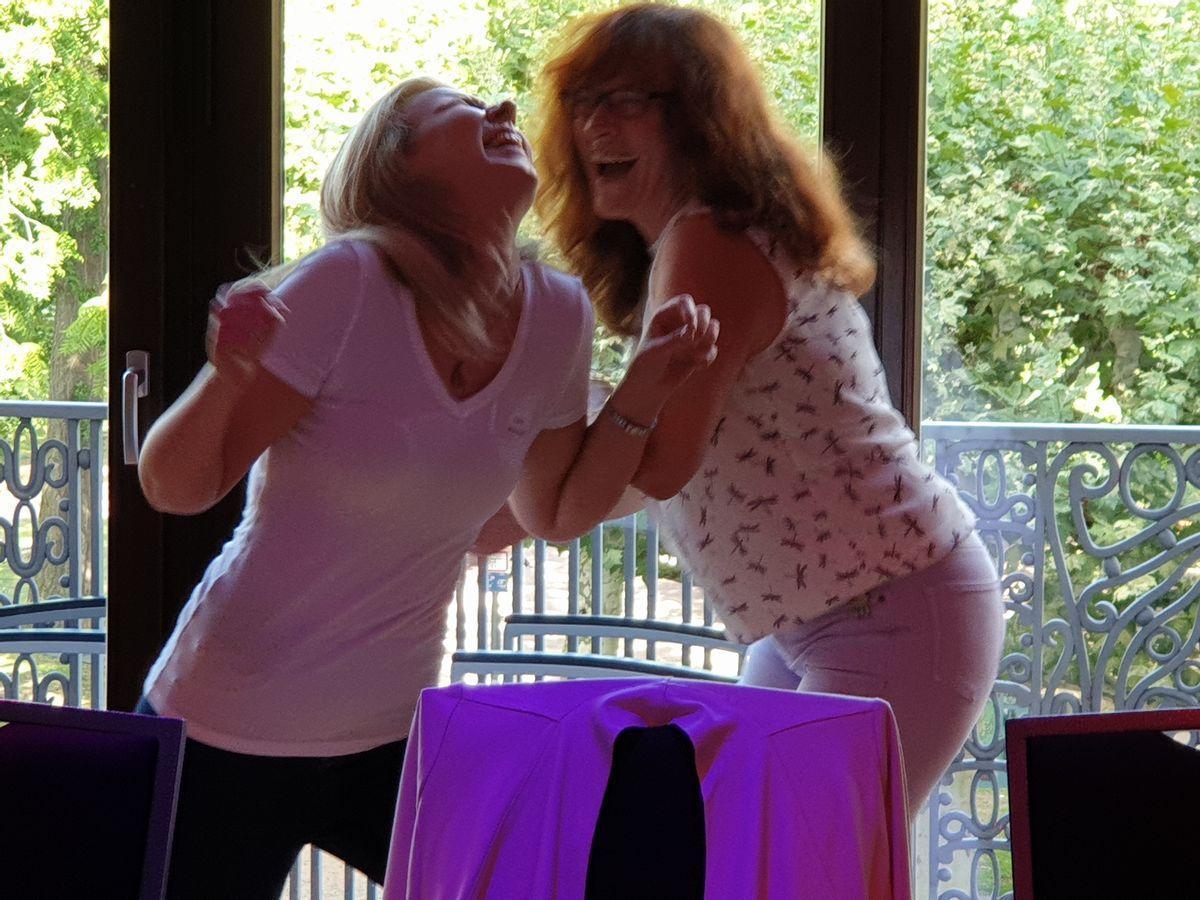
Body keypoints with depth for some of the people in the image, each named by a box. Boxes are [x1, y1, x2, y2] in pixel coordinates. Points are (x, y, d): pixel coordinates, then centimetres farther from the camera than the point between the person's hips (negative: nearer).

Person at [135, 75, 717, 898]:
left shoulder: (558, 315, -4)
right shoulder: (349, 285, -19)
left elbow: (555, 512, 12)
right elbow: (176, 487, -15)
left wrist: (645, 392, -2)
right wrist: (229, 375, -35)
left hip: (389, 738, 5)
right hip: (226, 740, -4)